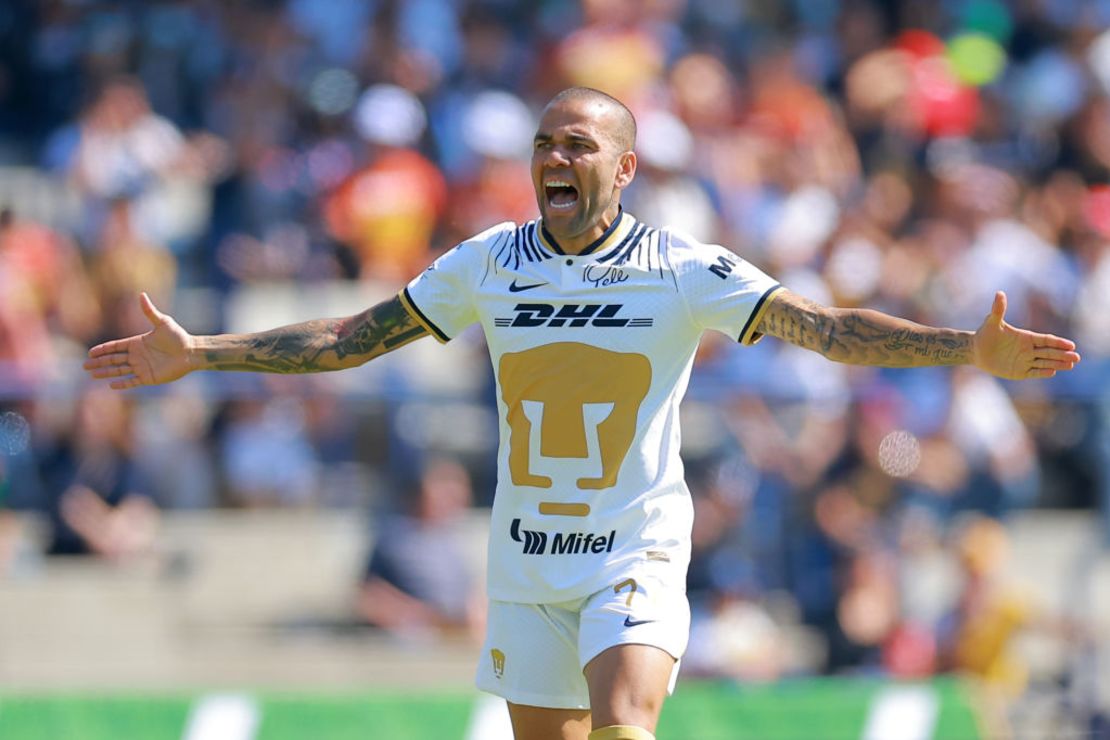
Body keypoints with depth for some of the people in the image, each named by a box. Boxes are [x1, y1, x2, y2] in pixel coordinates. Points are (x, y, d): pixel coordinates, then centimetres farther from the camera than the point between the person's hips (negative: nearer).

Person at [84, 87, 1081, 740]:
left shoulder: (685, 271, -8)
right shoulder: (489, 264, 1)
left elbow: (828, 328, -13)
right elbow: (352, 338, 7)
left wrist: (971, 350, -26)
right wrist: (199, 355, 2)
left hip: (635, 550, -4)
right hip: (526, 559, 4)